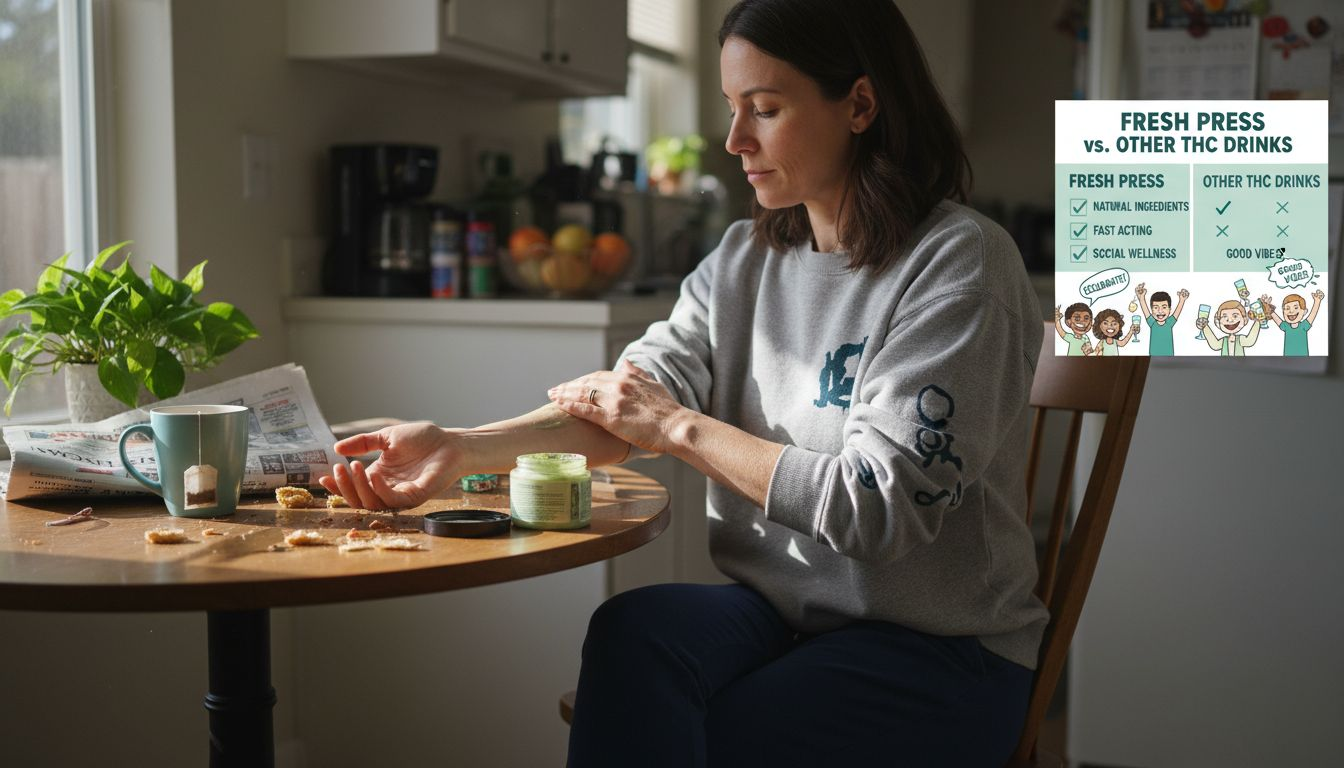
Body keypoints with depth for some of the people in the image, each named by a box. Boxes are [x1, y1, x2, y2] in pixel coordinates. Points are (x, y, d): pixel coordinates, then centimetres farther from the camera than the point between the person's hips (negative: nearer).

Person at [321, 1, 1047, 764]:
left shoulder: (960, 264, -13)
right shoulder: (744, 259, 7)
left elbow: (879, 507, -20)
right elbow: (630, 397, -7)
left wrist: (680, 428, -15)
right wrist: (462, 449, -23)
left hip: (940, 647, -4)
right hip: (780, 609, 5)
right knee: (635, 628, -26)